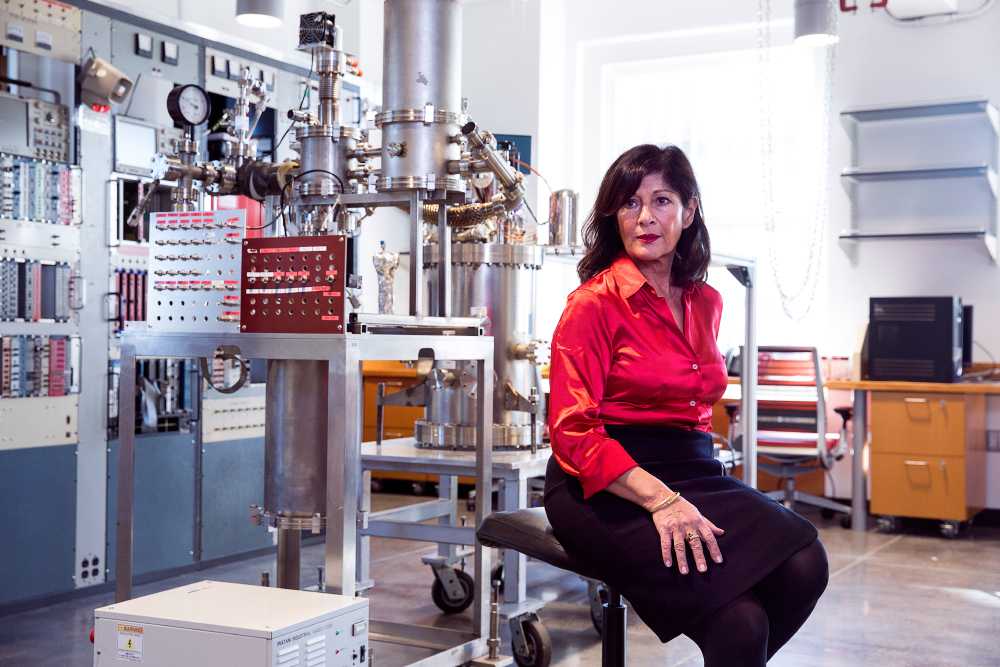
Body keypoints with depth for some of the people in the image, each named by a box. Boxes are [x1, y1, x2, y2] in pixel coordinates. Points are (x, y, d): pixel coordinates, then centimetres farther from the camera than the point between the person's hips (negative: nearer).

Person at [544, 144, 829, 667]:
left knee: (804, 565, -21)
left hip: (695, 473, 6)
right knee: (739, 619, -28)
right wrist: (659, 499, -22)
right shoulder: (595, 302, -4)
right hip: (608, 491, -6)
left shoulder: (705, 303, 15)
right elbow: (573, 432, -11)